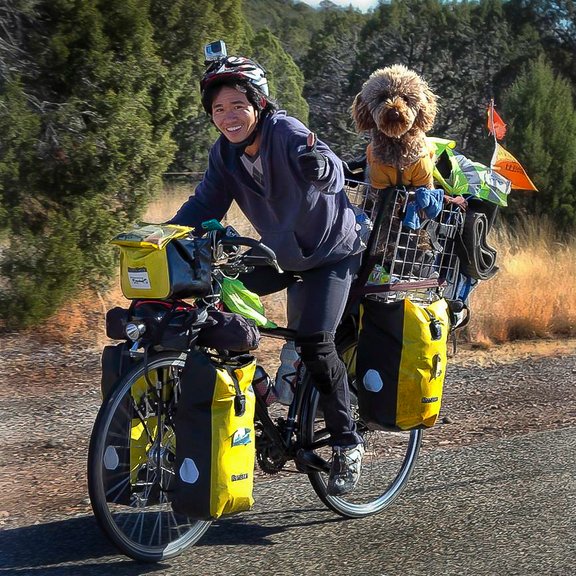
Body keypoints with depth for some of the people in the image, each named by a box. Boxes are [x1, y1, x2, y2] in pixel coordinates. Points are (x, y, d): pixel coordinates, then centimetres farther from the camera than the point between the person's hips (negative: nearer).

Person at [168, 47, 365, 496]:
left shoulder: (285, 132, -27)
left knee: (315, 342, -20)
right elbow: (206, 204, -8)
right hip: (280, 253, 7)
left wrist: (318, 163, -68)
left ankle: (348, 444, -2)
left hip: (330, 252, -7)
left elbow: (332, 173, -44)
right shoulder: (225, 152, -7)